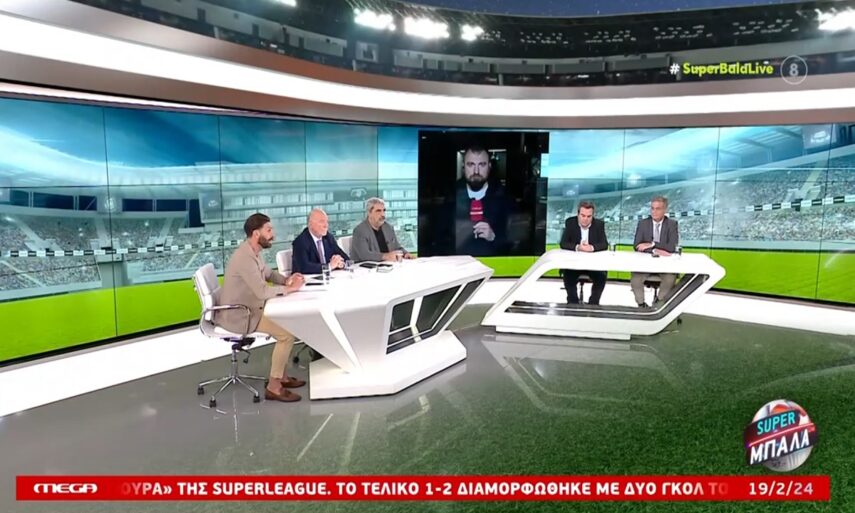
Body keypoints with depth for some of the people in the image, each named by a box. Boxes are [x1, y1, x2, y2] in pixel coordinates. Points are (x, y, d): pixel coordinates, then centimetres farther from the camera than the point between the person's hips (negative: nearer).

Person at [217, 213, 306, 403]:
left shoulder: (253, 252, 6)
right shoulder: (245, 257, -26)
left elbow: (268, 273, 21)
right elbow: (262, 292, -30)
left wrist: (286, 280, 1)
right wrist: (288, 288, -16)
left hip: (247, 308, 10)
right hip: (237, 315, -10)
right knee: (287, 333, -16)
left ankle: (281, 375, 19)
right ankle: (273, 387, -6)